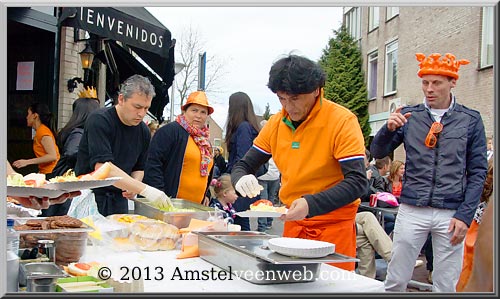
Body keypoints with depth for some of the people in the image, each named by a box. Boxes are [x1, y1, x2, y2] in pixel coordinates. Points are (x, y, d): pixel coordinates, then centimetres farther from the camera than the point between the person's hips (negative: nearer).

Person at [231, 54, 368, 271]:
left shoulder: (342, 121, -15)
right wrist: (242, 179, -19)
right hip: (292, 223, 5)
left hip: (333, 226, -5)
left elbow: (357, 182, -21)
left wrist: (311, 204, -34)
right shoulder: (276, 123, 0)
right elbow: (243, 166, 6)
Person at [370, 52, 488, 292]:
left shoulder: (470, 120, 3)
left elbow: (477, 172, 3)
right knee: (395, 281, 4)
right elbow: (378, 153, 4)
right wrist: (389, 128, -16)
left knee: (446, 286, 7)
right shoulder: (409, 115, 5)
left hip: (451, 214, 0)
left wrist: (465, 215, -6)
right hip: (412, 210, 1)